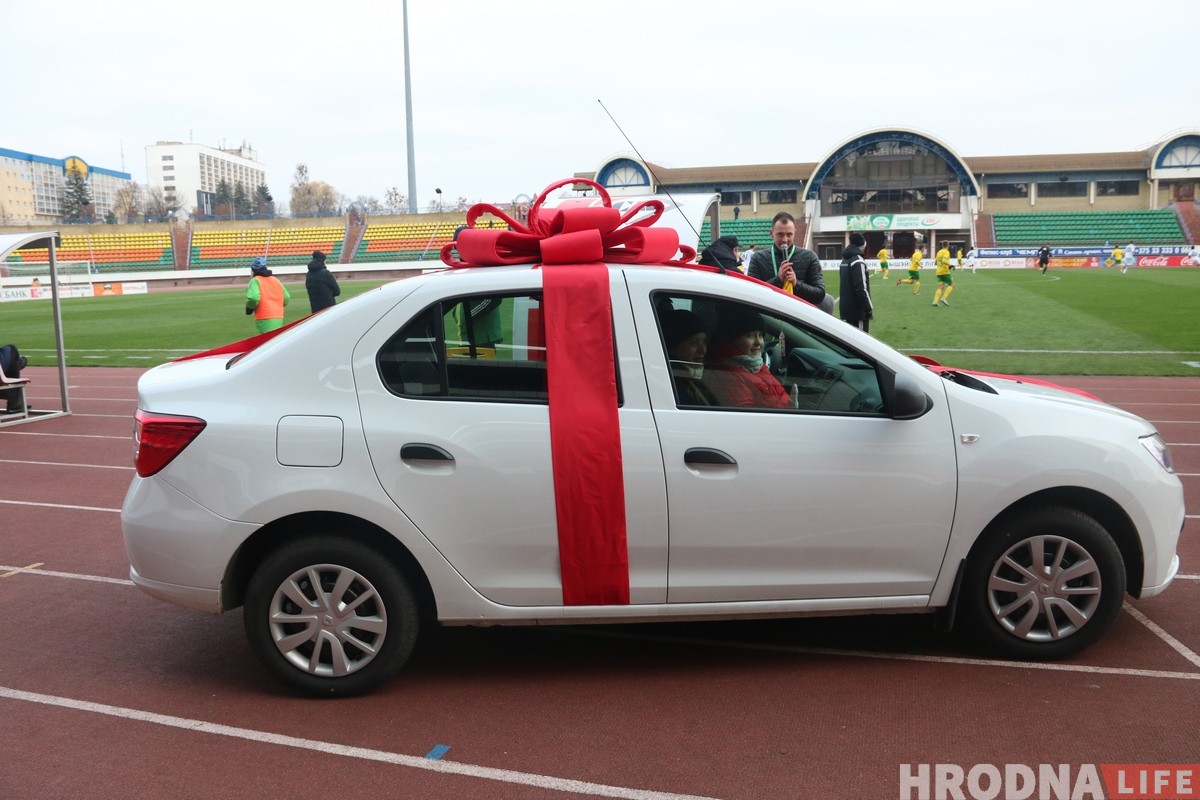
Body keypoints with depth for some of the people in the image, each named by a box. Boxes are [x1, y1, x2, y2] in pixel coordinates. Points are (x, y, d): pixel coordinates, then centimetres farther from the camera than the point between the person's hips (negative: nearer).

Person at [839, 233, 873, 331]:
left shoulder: (845, 260, 13)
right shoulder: (857, 261, -15)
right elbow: (861, 287, -21)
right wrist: (869, 307, -16)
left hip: (847, 307, 9)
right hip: (857, 308, -9)